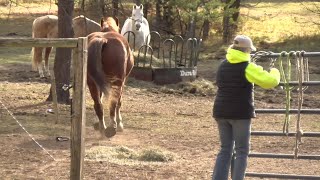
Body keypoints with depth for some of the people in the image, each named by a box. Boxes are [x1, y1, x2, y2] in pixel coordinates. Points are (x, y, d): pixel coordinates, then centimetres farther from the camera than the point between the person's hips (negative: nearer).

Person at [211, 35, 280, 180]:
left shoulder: (223, 65, 7)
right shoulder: (248, 67, -11)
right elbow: (271, 81, -13)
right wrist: (274, 72, 10)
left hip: (222, 112, 5)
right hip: (240, 113, -5)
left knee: (225, 150, 13)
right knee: (241, 151, 4)